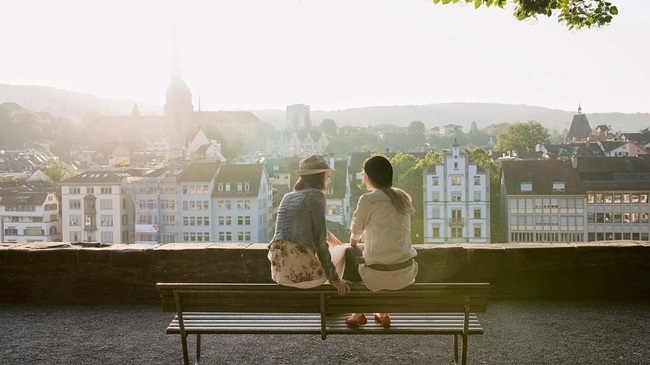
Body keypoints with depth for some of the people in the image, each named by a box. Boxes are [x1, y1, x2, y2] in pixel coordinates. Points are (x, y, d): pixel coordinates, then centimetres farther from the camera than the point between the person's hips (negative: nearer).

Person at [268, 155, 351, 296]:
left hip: (278, 272, 7)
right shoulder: (316, 196, -5)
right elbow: (320, 240, -9)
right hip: (301, 272, -7)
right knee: (341, 251, 22)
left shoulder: (287, 197, 17)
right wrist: (334, 279, -5)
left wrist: (329, 236, 51)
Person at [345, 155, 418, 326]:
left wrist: (353, 245, 30)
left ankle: (359, 314, 36)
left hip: (379, 275, -5)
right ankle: (383, 314, 42)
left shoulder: (368, 199, -8)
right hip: (406, 274, 5)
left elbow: (356, 231, 6)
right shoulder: (404, 197, 9)